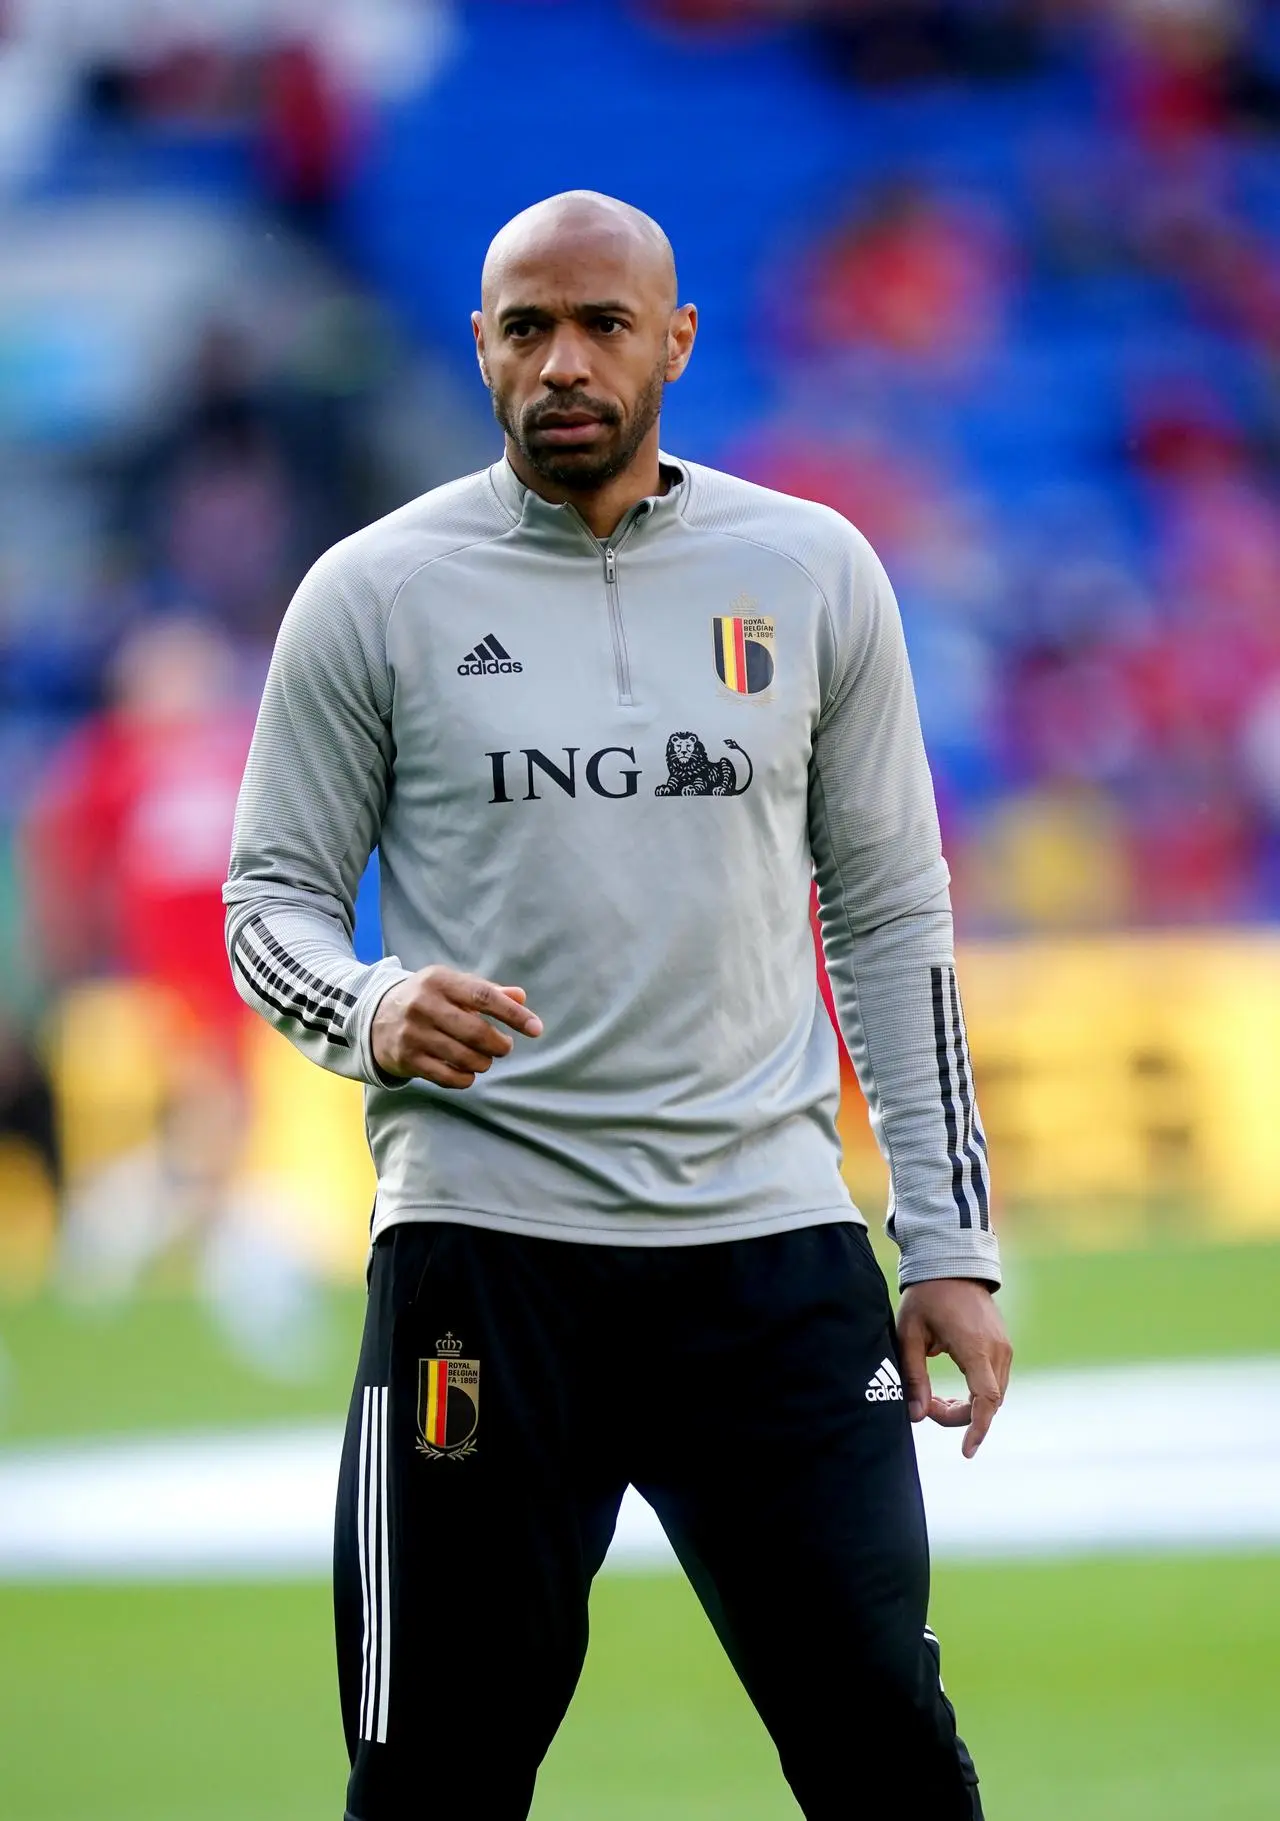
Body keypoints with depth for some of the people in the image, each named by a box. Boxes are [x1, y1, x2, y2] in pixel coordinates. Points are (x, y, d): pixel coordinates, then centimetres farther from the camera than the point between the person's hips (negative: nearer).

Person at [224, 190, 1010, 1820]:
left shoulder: (813, 573, 9)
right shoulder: (373, 594, 3)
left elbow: (891, 914, 13)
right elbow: (270, 901, 7)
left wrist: (950, 1242, 8)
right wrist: (372, 1010, -17)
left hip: (771, 1238, 2)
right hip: (484, 1241, -2)